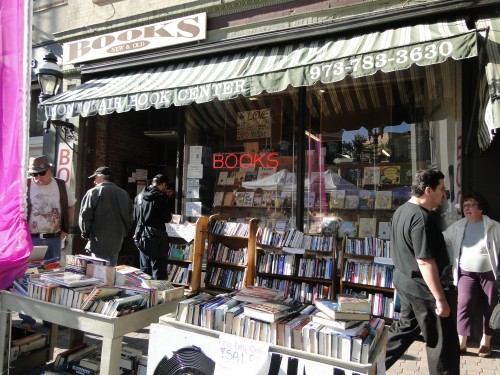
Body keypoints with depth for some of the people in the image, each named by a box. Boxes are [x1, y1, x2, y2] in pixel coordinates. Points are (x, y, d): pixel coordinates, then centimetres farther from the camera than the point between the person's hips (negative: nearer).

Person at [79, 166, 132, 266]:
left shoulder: (94, 192, -9)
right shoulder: (124, 194, 7)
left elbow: (85, 216, -12)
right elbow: (129, 218, 11)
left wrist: (86, 234, 3)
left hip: (99, 243, -5)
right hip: (117, 242, 5)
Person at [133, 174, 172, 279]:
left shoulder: (139, 196, 9)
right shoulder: (161, 196, -11)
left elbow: (135, 218, 15)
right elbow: (166, 218, -12)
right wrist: (170, 216, 9)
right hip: (156, 236, -6)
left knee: (144, 269, 16)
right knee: (158, 269, 0)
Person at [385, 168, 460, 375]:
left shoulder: (401, 211, 7)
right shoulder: (422, 218, -23)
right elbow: (425, 262, -26)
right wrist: (440, 298, -21)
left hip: (404, 281, 10)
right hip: (422, 287, -10)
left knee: (406, 327, 23)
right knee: (443, 342, 6)